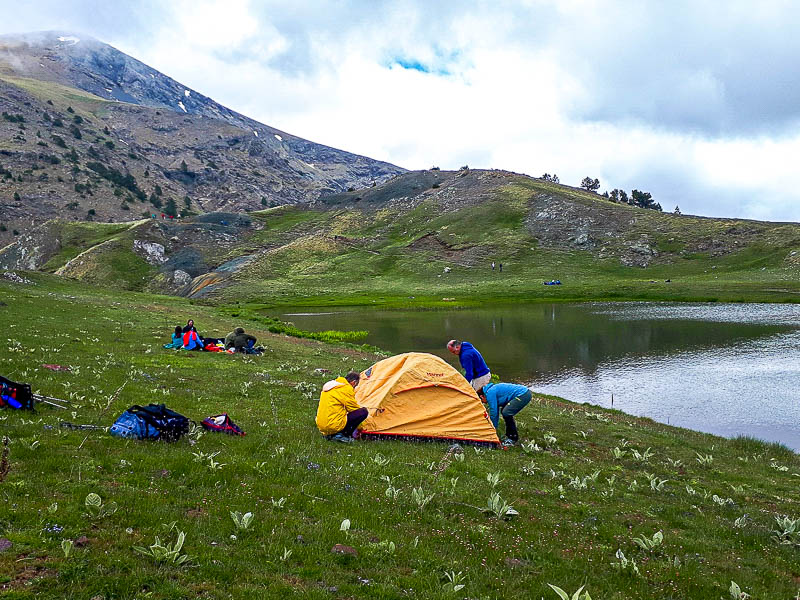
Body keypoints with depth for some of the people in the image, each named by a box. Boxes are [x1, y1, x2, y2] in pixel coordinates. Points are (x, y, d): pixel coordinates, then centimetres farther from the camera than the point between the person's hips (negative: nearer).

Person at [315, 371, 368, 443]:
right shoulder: (346, 389, -9)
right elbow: (353, 408, -1)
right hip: (333, 426, -9)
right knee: (363, 412, -8)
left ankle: (330, 434, 11)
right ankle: (340, 435, -8)